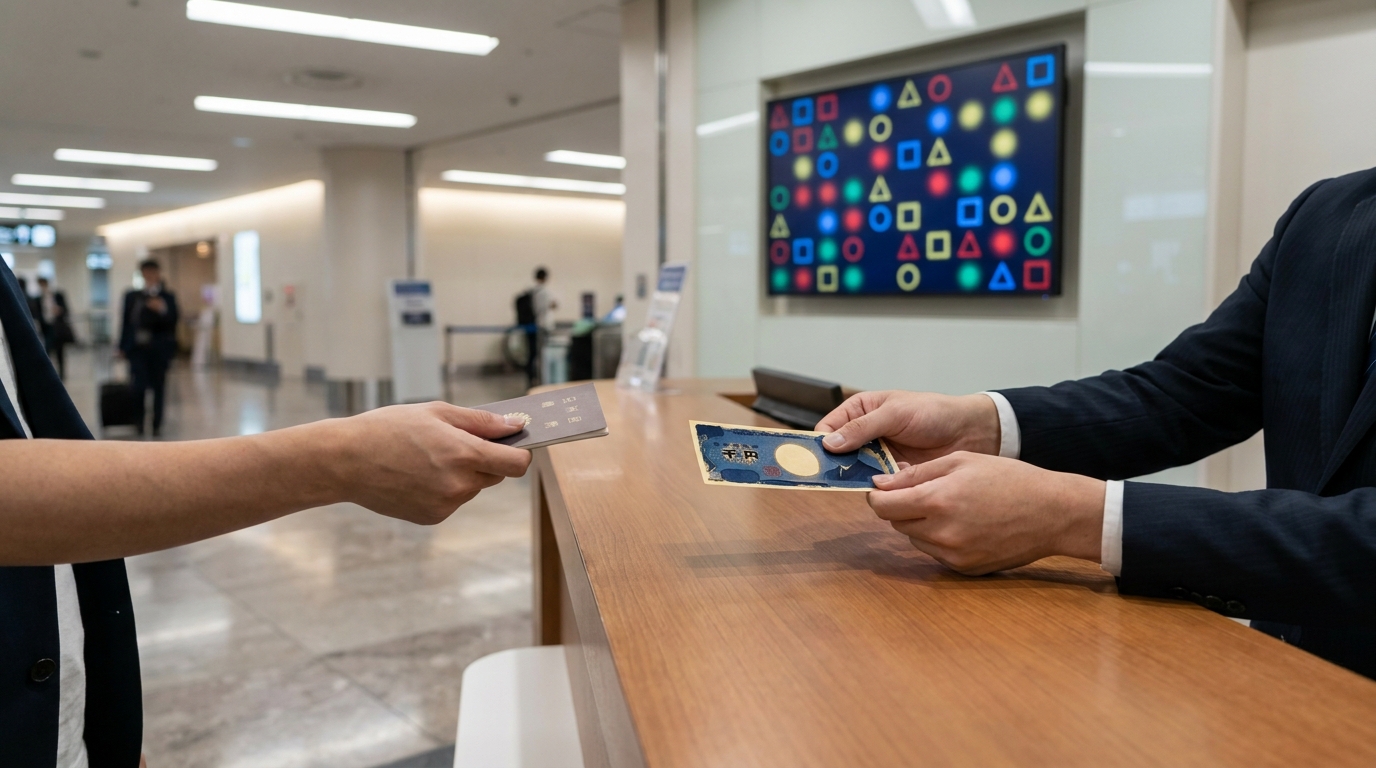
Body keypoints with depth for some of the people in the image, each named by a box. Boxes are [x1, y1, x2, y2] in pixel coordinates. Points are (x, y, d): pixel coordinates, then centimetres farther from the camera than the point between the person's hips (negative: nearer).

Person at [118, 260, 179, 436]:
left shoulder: (168, 297, 6)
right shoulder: (131, 296, 10)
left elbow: (173, 321, -4)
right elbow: (126, 322, 8)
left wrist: (163, 310, -23)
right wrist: (123, 347, 5)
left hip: (159, 349, 0)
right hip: (138, 348, 0)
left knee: (158, 387, 4)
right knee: (138, 386, -9)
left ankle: (157, 424, 11)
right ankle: (138, 422, 4)